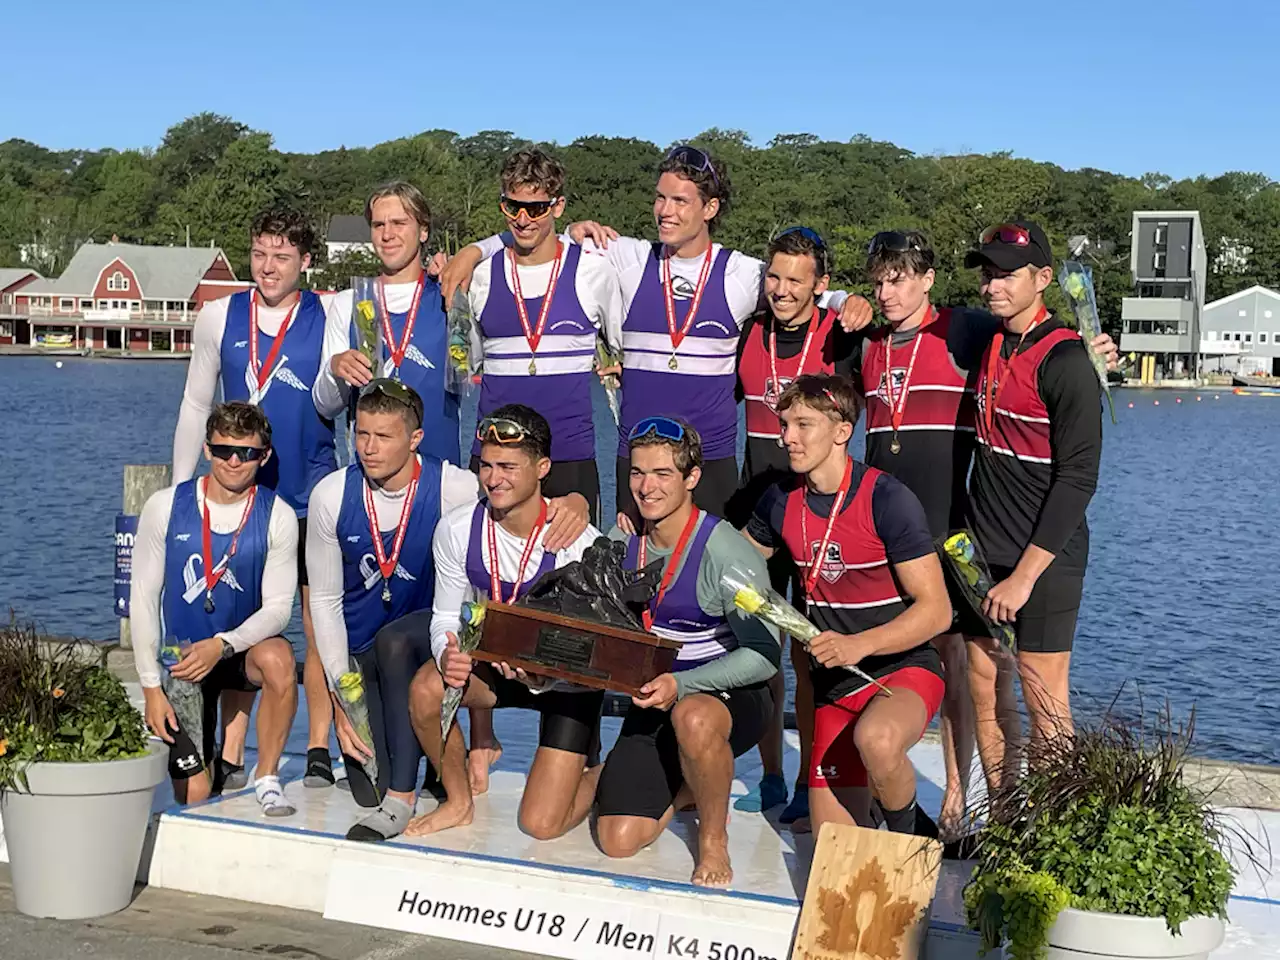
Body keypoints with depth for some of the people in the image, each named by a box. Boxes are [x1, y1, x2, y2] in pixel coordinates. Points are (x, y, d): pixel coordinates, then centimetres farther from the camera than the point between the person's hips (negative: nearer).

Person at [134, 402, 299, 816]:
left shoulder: (277, 516, -9)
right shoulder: (165, 507, -7)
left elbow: (278, 607, -10)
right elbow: (143, 599, -4)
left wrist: (222, 645, -29)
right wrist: (151, 687, -9)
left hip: (242, 648, 0)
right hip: (180, 659, 0)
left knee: (277, 657, -37)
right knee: (195, 795, -8)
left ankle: (267, 779, -17)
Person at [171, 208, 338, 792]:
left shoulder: (330, 318, 0)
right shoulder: (219, 318, 7)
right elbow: (196, 405, 13)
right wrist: (179, 488, 10)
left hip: (312, 492, -2)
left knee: (320, 621, -1)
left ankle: (319, 755, 8)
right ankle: (230, 760, 10)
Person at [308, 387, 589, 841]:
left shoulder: (451, 488, -18)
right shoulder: (331, 496, -12)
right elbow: (325, 600, -4)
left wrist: (573, 505, -38)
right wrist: (341, 696, -10)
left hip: (426, 635, -2)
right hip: (359, 648, 2)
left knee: (394, 640, -39)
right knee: (369, 788, -12)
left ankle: (401, 800, -31)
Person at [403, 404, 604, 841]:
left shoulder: (581, 543, -25)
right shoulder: (457, 529, -14)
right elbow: (446, 616, -5)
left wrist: (541, 676, -42)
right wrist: (447, 654, -29)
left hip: (568, 678, -4)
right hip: (492, 661, 4)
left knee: (541, 825, -12)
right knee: (427, 689, -29)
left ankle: (594, 775, 24)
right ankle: (459, 801, -2)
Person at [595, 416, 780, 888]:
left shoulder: (724, 549, -20)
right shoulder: (620, 541, -2)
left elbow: (764, 654, -22)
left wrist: (680, 684, -34)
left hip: (732, 695, -5)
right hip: (653, 703, 5)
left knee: (692, 717, -42)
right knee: (619, 841, -5)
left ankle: (714, 840, -15)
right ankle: (686, 785, 27)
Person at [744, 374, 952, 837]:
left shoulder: (886, 499, -17)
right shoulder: (781, 501, 1)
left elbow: (936, 610, -20)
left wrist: (859, 644, -32)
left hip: (903, 666, -5)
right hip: (836, 683, 5)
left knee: (876, 739, -40)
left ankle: (908, 832, -9)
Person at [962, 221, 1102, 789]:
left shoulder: (1066, 361, -15)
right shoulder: (990, 342, 8)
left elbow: (1078, 479, -18)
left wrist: (1025, 576, -19)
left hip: (1044, 557, -7)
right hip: (982, 552, 7)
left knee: (1044, 707, -2)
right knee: (985, 696, 11)